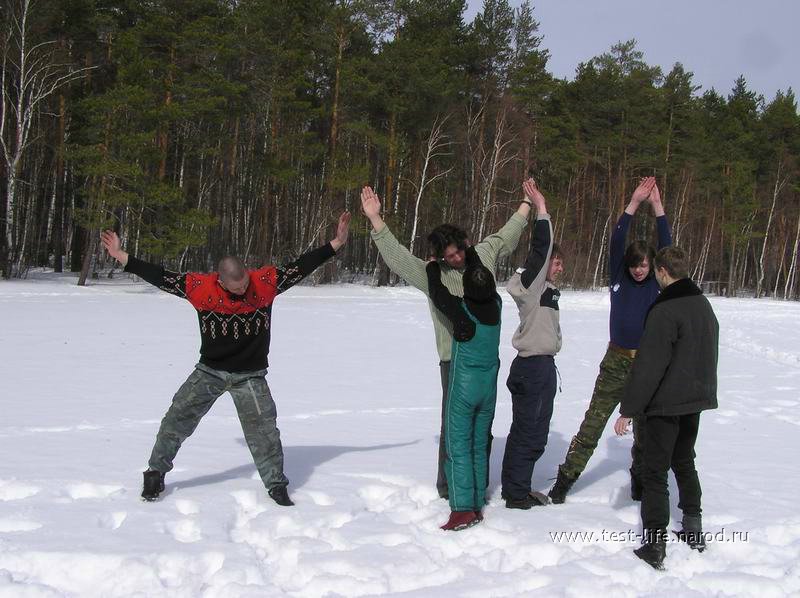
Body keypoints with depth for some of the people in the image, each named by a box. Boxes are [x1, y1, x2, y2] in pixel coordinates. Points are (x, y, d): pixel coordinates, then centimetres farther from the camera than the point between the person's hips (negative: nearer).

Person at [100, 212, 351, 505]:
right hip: (209, 371, 1)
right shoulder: (201, 287, -13)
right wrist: (122, 257, -4)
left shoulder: (266, 282, -13)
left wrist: (334, 245, -16)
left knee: (263, 429, -8)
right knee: (176, 419, -1)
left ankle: (277, 484, 8)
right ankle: (156, 473, 17)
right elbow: (160, 277, -6)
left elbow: (301, 267, -11)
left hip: (250, 376, -1)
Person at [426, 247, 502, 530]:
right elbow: (484, 277, 13)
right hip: (489, 389, 5)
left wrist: (433, 266, 13)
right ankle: (477, 506, 16)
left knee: (459, 448, -3)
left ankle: (462, 509, -10)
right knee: (479, 448, 13)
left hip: (463, 389, -5)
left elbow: (437, 293, -3)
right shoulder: (496, 306, -4)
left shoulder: (462, 310, -18)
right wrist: (468, 252, 25)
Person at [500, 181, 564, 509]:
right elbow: (540, 249, -21)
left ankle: (521, 489, 26)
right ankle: (515, 494, 5)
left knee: (538, 433, 16)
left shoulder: (546, 289, 13)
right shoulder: (529, 284, -14)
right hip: (530, 367, -10)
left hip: (545, 365, 10)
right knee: (525, 432, -3)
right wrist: (541, 210, -21)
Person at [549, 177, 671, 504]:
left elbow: (666, 247, -7)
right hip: (616, 362, 0)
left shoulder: (658, 284, 2)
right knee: (592, 423, -2)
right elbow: (616, 242, -6)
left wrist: (657, 206, -12)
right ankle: (564, 480, 0)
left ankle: (640, 481, 26)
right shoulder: (619, 279, 3)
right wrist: (634, 204, -14)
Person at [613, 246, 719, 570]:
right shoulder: (704, 305, 8)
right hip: (697, 399, 8)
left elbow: (648, 365, -23)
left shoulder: (665, 310, -21)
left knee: (655, 472, -3)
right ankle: (693, 531, 30)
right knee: (684, 463, 23)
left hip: (666, 404, -8)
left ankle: (654, 546, -6)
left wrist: (628, 409, -18)